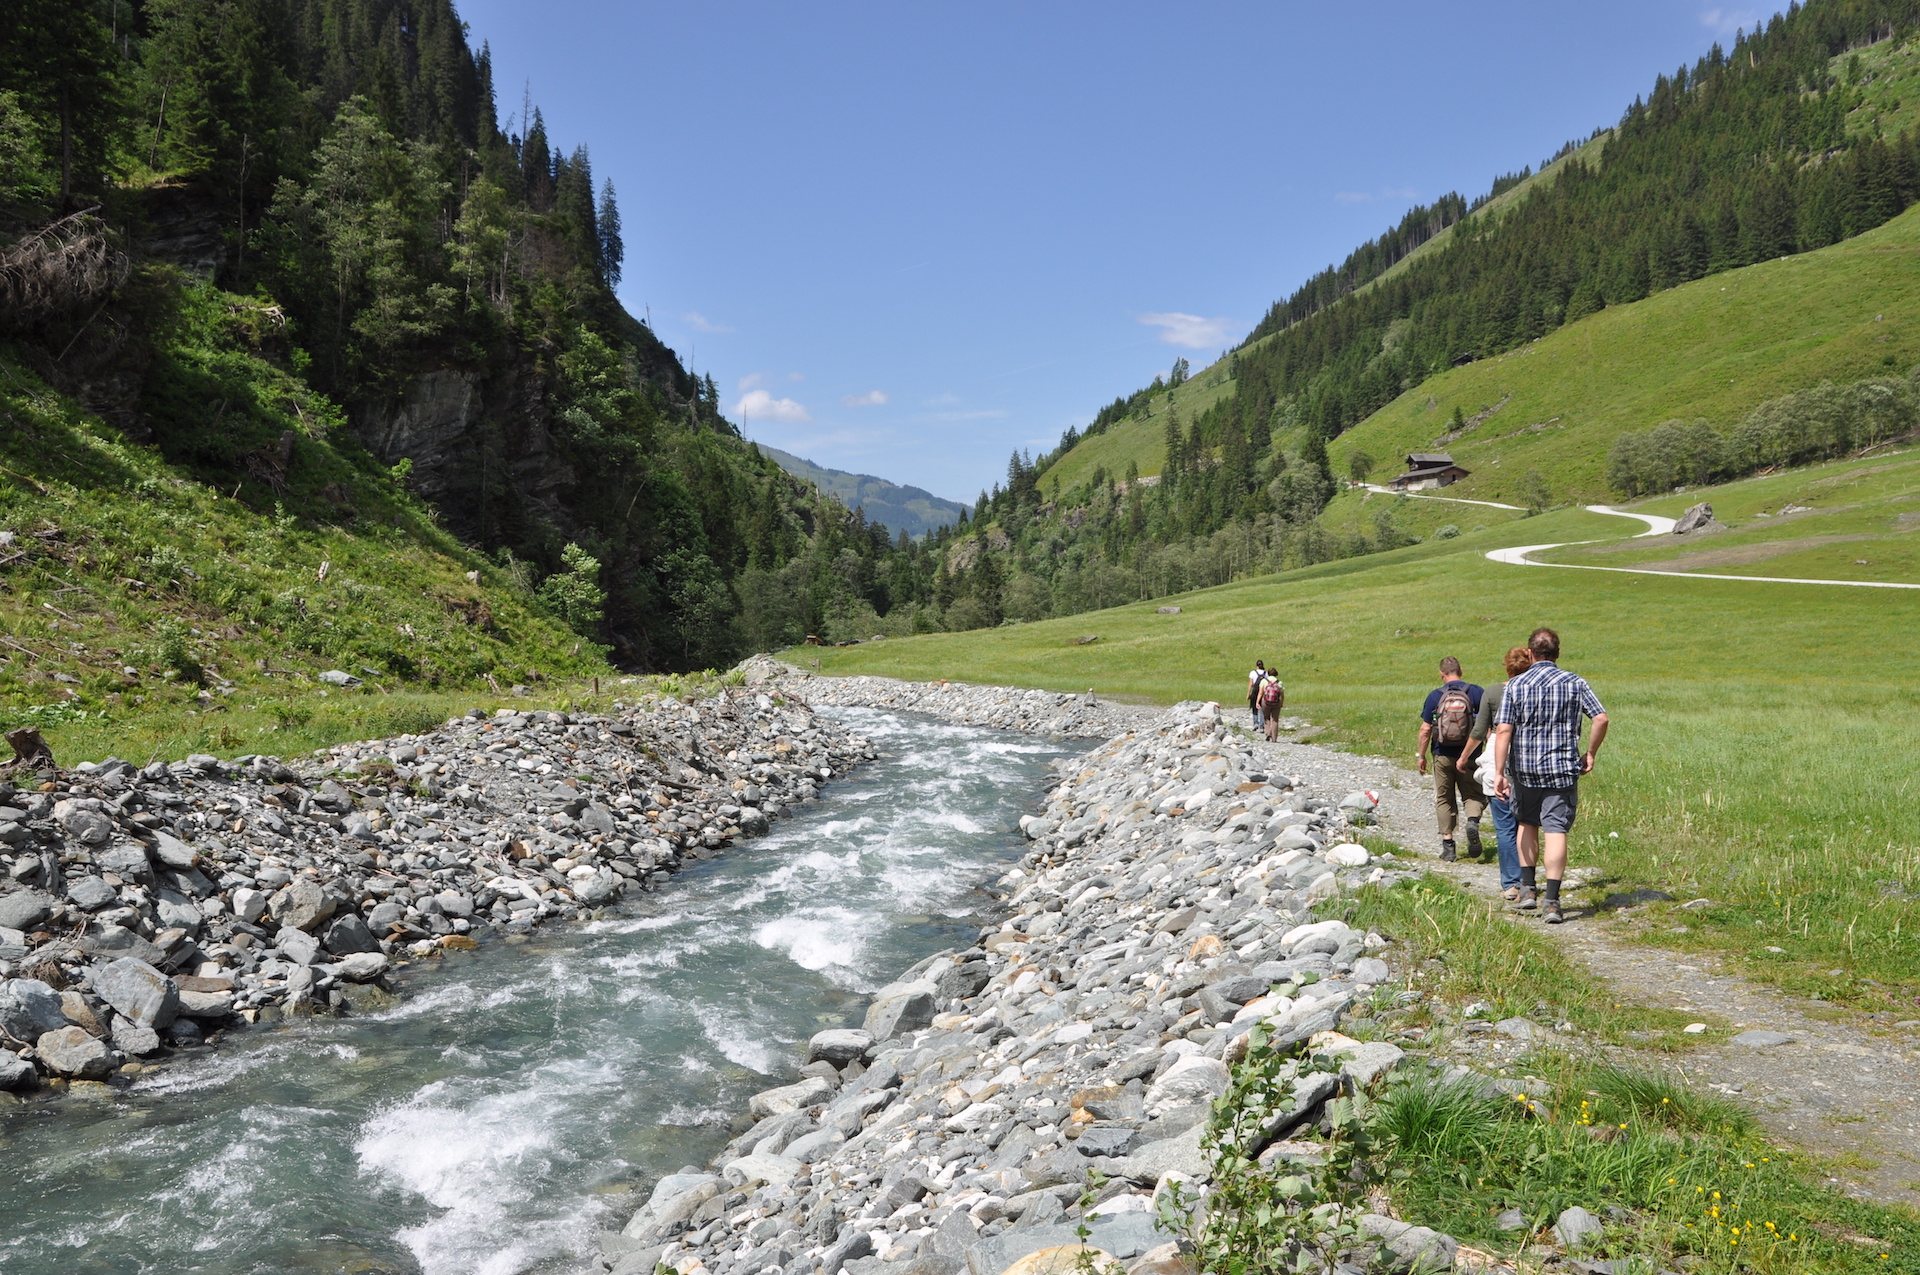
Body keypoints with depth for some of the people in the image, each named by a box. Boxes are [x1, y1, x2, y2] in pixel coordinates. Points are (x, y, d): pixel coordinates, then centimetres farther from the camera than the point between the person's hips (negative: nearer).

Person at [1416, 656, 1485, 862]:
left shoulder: (1435, 696, -3)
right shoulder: (1476, 692, -3)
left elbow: (1425, 729, -3)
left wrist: (1421, 755, 7)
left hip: (1443, 756, 0)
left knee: (1444, 799, 12)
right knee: (1473, 794, 13)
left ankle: (1447, 846, 11)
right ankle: (1473, 821, -18)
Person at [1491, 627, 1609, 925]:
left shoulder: (1515, 686, -2)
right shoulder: (1574, 683, -1)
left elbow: (1503, 731, -8)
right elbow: (1601, 718, -9)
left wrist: (1499, 772, -9)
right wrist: (1590, 753, 5)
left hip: (1524, 769, 1)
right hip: (1562, 769, -1)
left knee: (1527, 824, 20)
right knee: (1555, 831, -3)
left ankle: (1528, 888, 21)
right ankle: (1551, 900, -8)